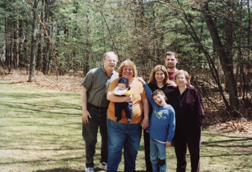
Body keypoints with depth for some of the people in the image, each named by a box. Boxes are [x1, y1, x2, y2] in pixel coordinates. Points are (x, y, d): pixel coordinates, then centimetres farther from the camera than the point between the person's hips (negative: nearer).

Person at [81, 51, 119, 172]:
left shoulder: (117, 76, 0)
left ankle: (104, 162, 31)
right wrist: (84, 110, -10)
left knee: (107, 138, 12)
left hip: (107, 111, 4)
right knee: (90, 139, 3)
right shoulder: (93, 73, -10)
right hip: (92, 110, -4)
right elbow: (83, 90, -7)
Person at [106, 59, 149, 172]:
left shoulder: (139, 84, 6)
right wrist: (124, 99, -25)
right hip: (116, 122, -2)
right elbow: (109, 96, -11)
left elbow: (145, 101, 6)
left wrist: (146, 117, 0)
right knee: (115, 149, 0)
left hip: (135, 124, 3)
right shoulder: (116, 82, 1)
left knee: (132, 150, 12)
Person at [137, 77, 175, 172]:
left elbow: (172, 126, -9)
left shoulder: (170, 110, -10)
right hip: (152, 137, 4)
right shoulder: (155, 106, 3)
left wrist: (169, 139, -10)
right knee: (153, 158, 14)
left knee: (161, 158, 9)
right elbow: (149, 94, 11)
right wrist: (144, 83, 11)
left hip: (162, 139, -4)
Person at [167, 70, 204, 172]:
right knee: (180, 153, 13)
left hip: (192, 129, -3)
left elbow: (199, 110, -5)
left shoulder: (193, 92, -5)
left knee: (194, 153, 7)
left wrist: (198, 123, -10)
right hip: (178, 129, 3)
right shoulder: (172, 94, 6)